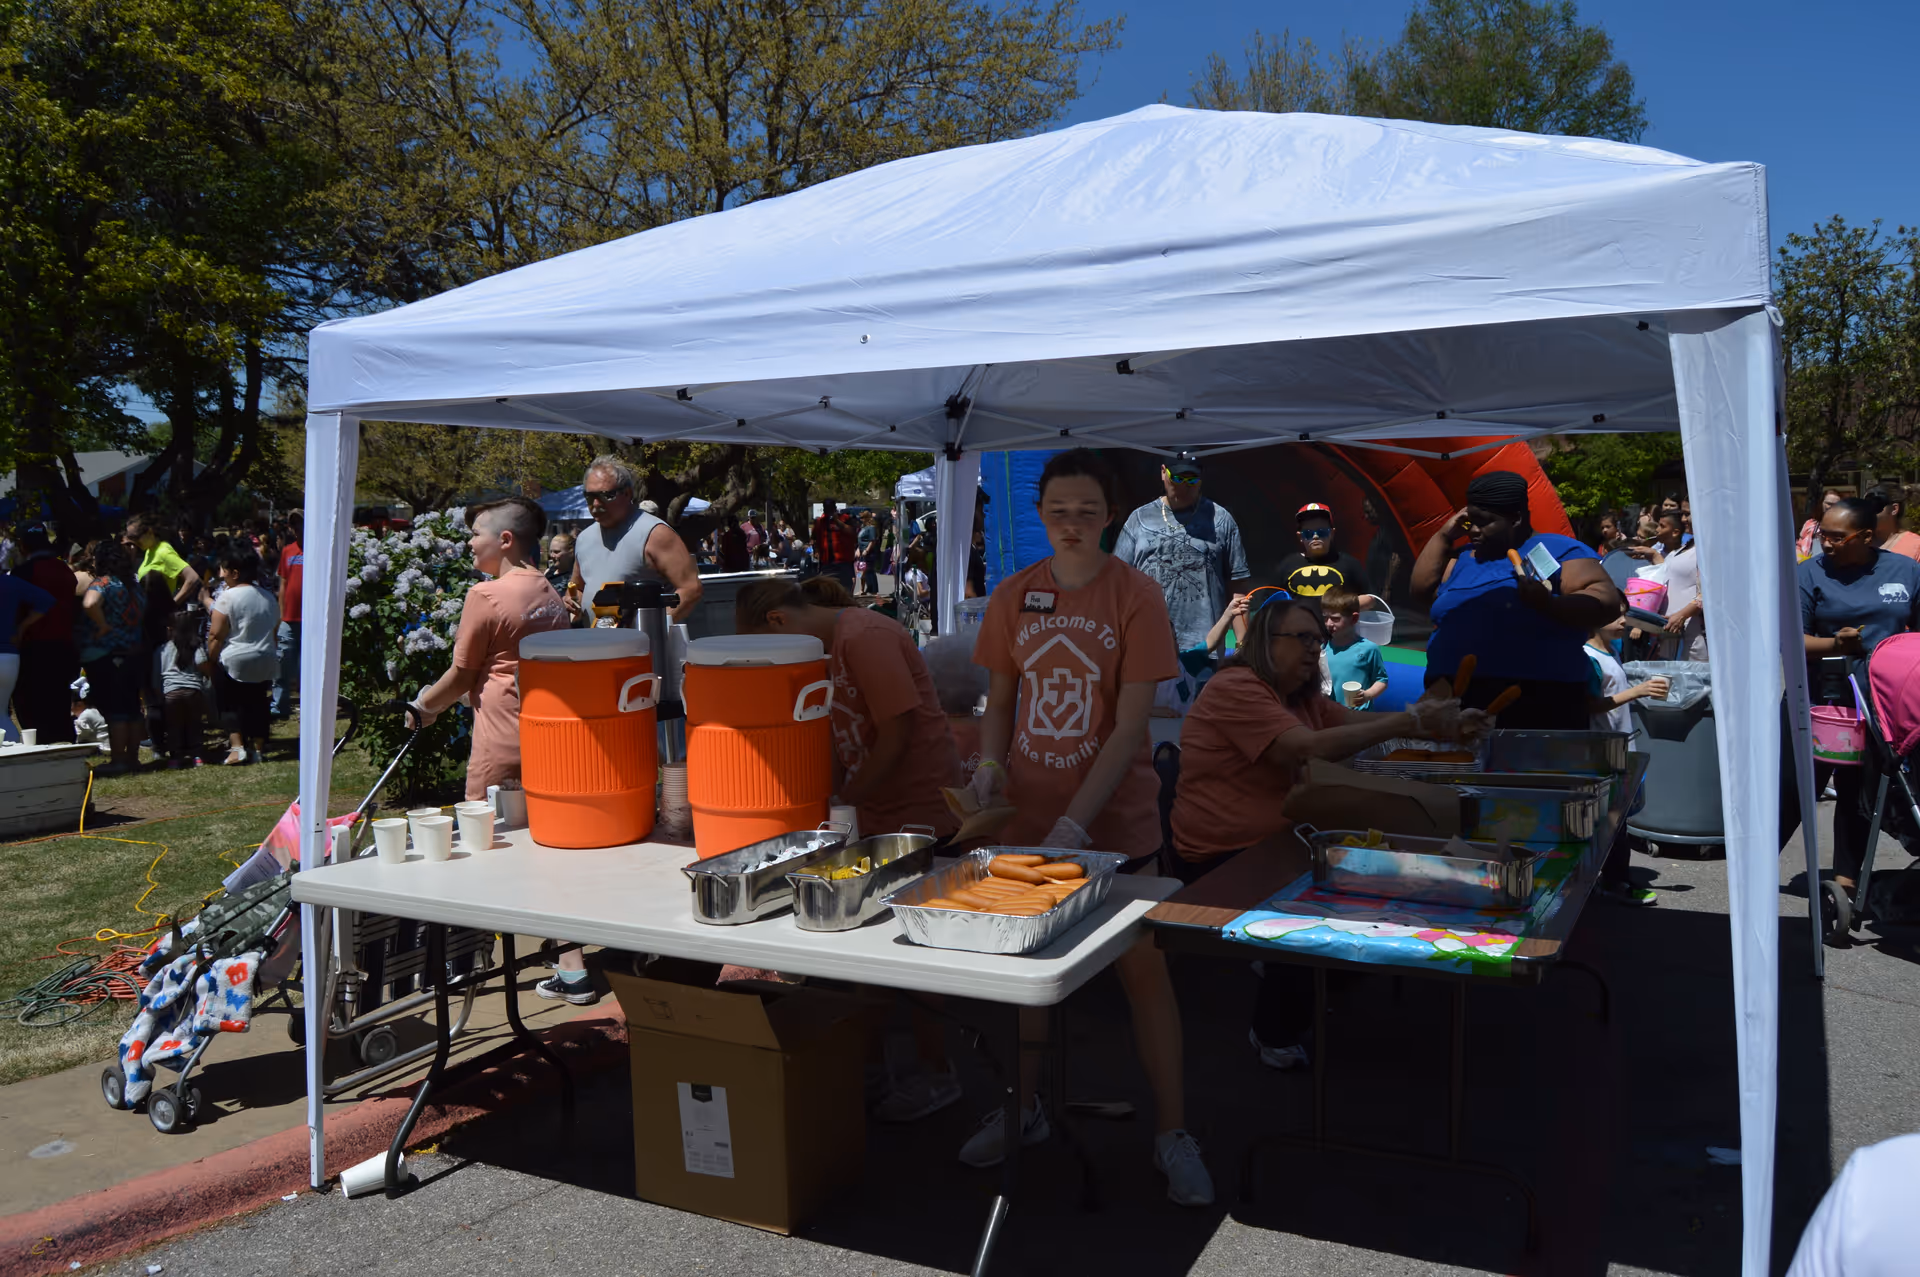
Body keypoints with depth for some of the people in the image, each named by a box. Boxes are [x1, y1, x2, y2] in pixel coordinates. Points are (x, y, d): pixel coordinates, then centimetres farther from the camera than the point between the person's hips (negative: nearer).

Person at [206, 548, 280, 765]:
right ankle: (256, 749, 12)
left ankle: (237, 747, -10)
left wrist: (210, 660, -3)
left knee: (230, 705, 4)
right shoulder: (269, 598, 8)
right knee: (257, 704, 12)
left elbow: (216, 635, -13)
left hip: (232, 662, -6)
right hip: (265, 663, 6)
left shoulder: (228, 597, -13)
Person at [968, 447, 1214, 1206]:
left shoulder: (1136, 595, -10)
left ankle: (1172, 1135, 18)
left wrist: (1074, 825, -21)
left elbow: (1131, 724, -14)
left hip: (1115, 820, -4)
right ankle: (1023, 1109, 33)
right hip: (1026, 819, 4)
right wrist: (990, 763, -10)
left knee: (1142, 969, 3)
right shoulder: (1013, 597, 2)